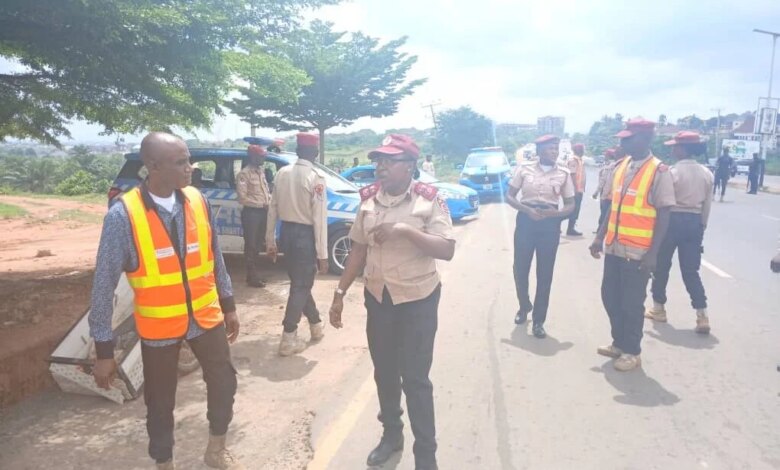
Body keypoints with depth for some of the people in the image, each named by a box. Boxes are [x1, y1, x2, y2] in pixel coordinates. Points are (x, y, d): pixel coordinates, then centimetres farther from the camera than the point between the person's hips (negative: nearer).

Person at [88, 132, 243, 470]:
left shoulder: (198, 202, -6)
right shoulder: (123, 215, -19)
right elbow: (104, 283, -14)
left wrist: (228, 306, 10)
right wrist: (104, 348, -11)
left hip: (206, 317, 3)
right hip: (158, 327, -3)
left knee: (224, 383, 13)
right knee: (160, 401, 14)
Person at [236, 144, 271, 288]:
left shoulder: (261, 171, 12)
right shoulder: (244, 174, -13)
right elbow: (242, 198, -17)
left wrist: (269, 200, 1)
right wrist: (261, 203, -15)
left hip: (263, 211, 8)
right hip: (251, 212, -8)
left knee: (258, 244, 15)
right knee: (251, 245, 0)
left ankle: (255, 274, 25)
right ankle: (252, 277, 6)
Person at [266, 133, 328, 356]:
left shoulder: (282, 173, 4)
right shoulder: (317, 177, -14)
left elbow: (273, 210, 7)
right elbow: (319, 217, -17)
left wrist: (270, 241, 15)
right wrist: (322, 254, -14)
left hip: (287, 233, 7)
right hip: (305, 235, -6)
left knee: (299, 282, 20)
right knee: (301, 286, 4)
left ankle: (316, 324, 36)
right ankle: (288, 339, 8)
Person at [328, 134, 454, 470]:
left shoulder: (429, 199, -13)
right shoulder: (368, 199, 1)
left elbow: (447, 250, -20)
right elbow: (359, 250, 7)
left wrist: (405, 230, -30)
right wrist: (340, 293, 4)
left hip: (418, 300, -5)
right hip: (378, 297, 5)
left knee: (415, 378, 2)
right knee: (384, 373, 17)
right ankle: (391, 434, 39)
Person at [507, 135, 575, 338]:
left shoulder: (564, 174, 1)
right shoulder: (525, 169, -1)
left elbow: (571, 205, 5)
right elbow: (509, 196, 1)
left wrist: (556, 212, -17)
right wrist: (527, 210, -16)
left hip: (550, 224, 0)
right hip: (526, 221, 0)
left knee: (545, 274, 4)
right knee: (520, 269, 7)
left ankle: (538, 321, 16)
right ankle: (524, 306, 35)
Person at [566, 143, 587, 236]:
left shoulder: (580, 160, 17)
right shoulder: (572, 160, -11)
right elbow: (572, 176, -17)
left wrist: (582, 188, 17)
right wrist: (575, 189, -21)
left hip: (579, 190, 9)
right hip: (575, 190, -9)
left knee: (576, 210, 10)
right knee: (574, 210, -6)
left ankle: (571, 229, 15)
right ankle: (570, 229, -1)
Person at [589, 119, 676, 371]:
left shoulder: (659, 172, -12)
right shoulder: (620, 167, 7)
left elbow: (663, 216, -12)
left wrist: (652, 253, -15)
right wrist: (600, 237, 13)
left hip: (638, 252, -6)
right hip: (614, 247, 6)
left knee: (632, 303, 5)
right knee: (610, 297, 14)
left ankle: (632, 352, 23)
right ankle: (619, 343, 33)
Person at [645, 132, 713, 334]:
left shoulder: (673, 171, -12)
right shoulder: (706, 173, 6)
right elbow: (707, 204, 9)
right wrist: (702, 226, 18)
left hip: (673, 220, -5)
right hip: (694, 222, 5)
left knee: (661, 266, 11)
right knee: (691, 270, 8)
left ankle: (658, 308, 21)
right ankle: (702, 316, 0)